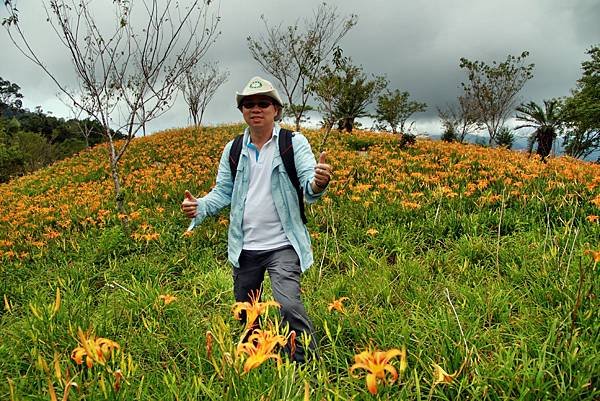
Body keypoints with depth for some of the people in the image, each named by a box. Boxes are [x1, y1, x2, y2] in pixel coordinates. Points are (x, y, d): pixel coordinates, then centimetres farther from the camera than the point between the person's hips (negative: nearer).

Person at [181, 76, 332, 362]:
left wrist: (319, 184, -39)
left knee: (288, 304, -19)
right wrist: (199, 207, -11)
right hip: (244, 247, 5)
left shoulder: (294, 143, -5)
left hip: (282, 244, -4)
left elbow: (308, 188, -14)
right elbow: (223, 191, 9)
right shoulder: (233, 149, 6)